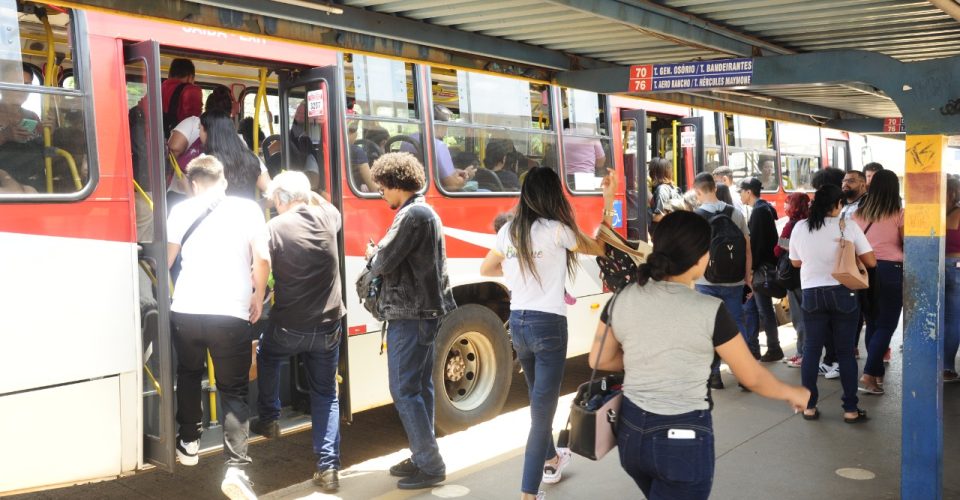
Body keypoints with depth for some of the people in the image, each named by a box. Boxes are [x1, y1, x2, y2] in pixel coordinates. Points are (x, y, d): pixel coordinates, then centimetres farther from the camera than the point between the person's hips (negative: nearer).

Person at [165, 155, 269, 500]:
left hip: (186, 309, 2)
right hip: (231, 312, -2)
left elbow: (167, 258, 15)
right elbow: (262, 259, -3)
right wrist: (258, 298, 12)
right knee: (234, 391, 5)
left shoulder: (181, 211, 9)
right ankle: (235, 468, -9)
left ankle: (189, 443, 36)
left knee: (188, 375, 27)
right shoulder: (247, 209, 5)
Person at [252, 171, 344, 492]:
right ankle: (328, 467, 6)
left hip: (288, 327, -3)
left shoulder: (275, 227, -11)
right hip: (328, 327, 3)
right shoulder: (327, 218, 1)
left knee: (266, 357, 31)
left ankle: (268, 419, 40)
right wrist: (309, 194, 34)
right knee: (326, 395, 12)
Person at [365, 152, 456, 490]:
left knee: (404, 391, -6)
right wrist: (380, 255, 7)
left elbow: (384, 262, -17)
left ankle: (431, 467, -2)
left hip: (409, 314, -10)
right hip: (427, 310, 10)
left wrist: (371, 255, 3)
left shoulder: (411, 215, -16)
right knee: (420, 387, 15)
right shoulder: (427, 213, 17)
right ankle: (422, 457, 22)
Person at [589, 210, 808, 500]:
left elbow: (599, 361, 9)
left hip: (632, 432, 5)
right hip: (684, 438, -5)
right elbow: (752, 377, -4)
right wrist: (792, 393, 15)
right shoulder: (709, 311, -15)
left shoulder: (622, 299, -3)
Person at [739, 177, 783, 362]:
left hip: (761, 266, -10)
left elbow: (757, 242, -20)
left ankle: (774, 349, 7)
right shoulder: (764, 208, 14)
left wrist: (753, 269, -19)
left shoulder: (759, 211, -15)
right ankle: (752, 347, 18)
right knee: (749, 307, 12)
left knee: (764, 309, -2)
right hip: (761, 266, 10)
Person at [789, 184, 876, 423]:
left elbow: (795, 262, 12)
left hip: (812, 294, 2)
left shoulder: (800, 227, -1)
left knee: (811, 349, 10)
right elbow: (870, 261, -5)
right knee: (846, 351, 5)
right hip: (844, 294, -2)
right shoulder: (848, 226, -7)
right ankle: (851, 409, 10)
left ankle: (809, 406, 14)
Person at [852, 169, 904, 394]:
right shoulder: (899, 215, -6)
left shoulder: (857, 215, 6)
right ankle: (868, 374, -9)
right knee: (886, 325, 1)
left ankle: (877, 373, 20)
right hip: (891, 271, -5)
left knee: (872, 325, 14)